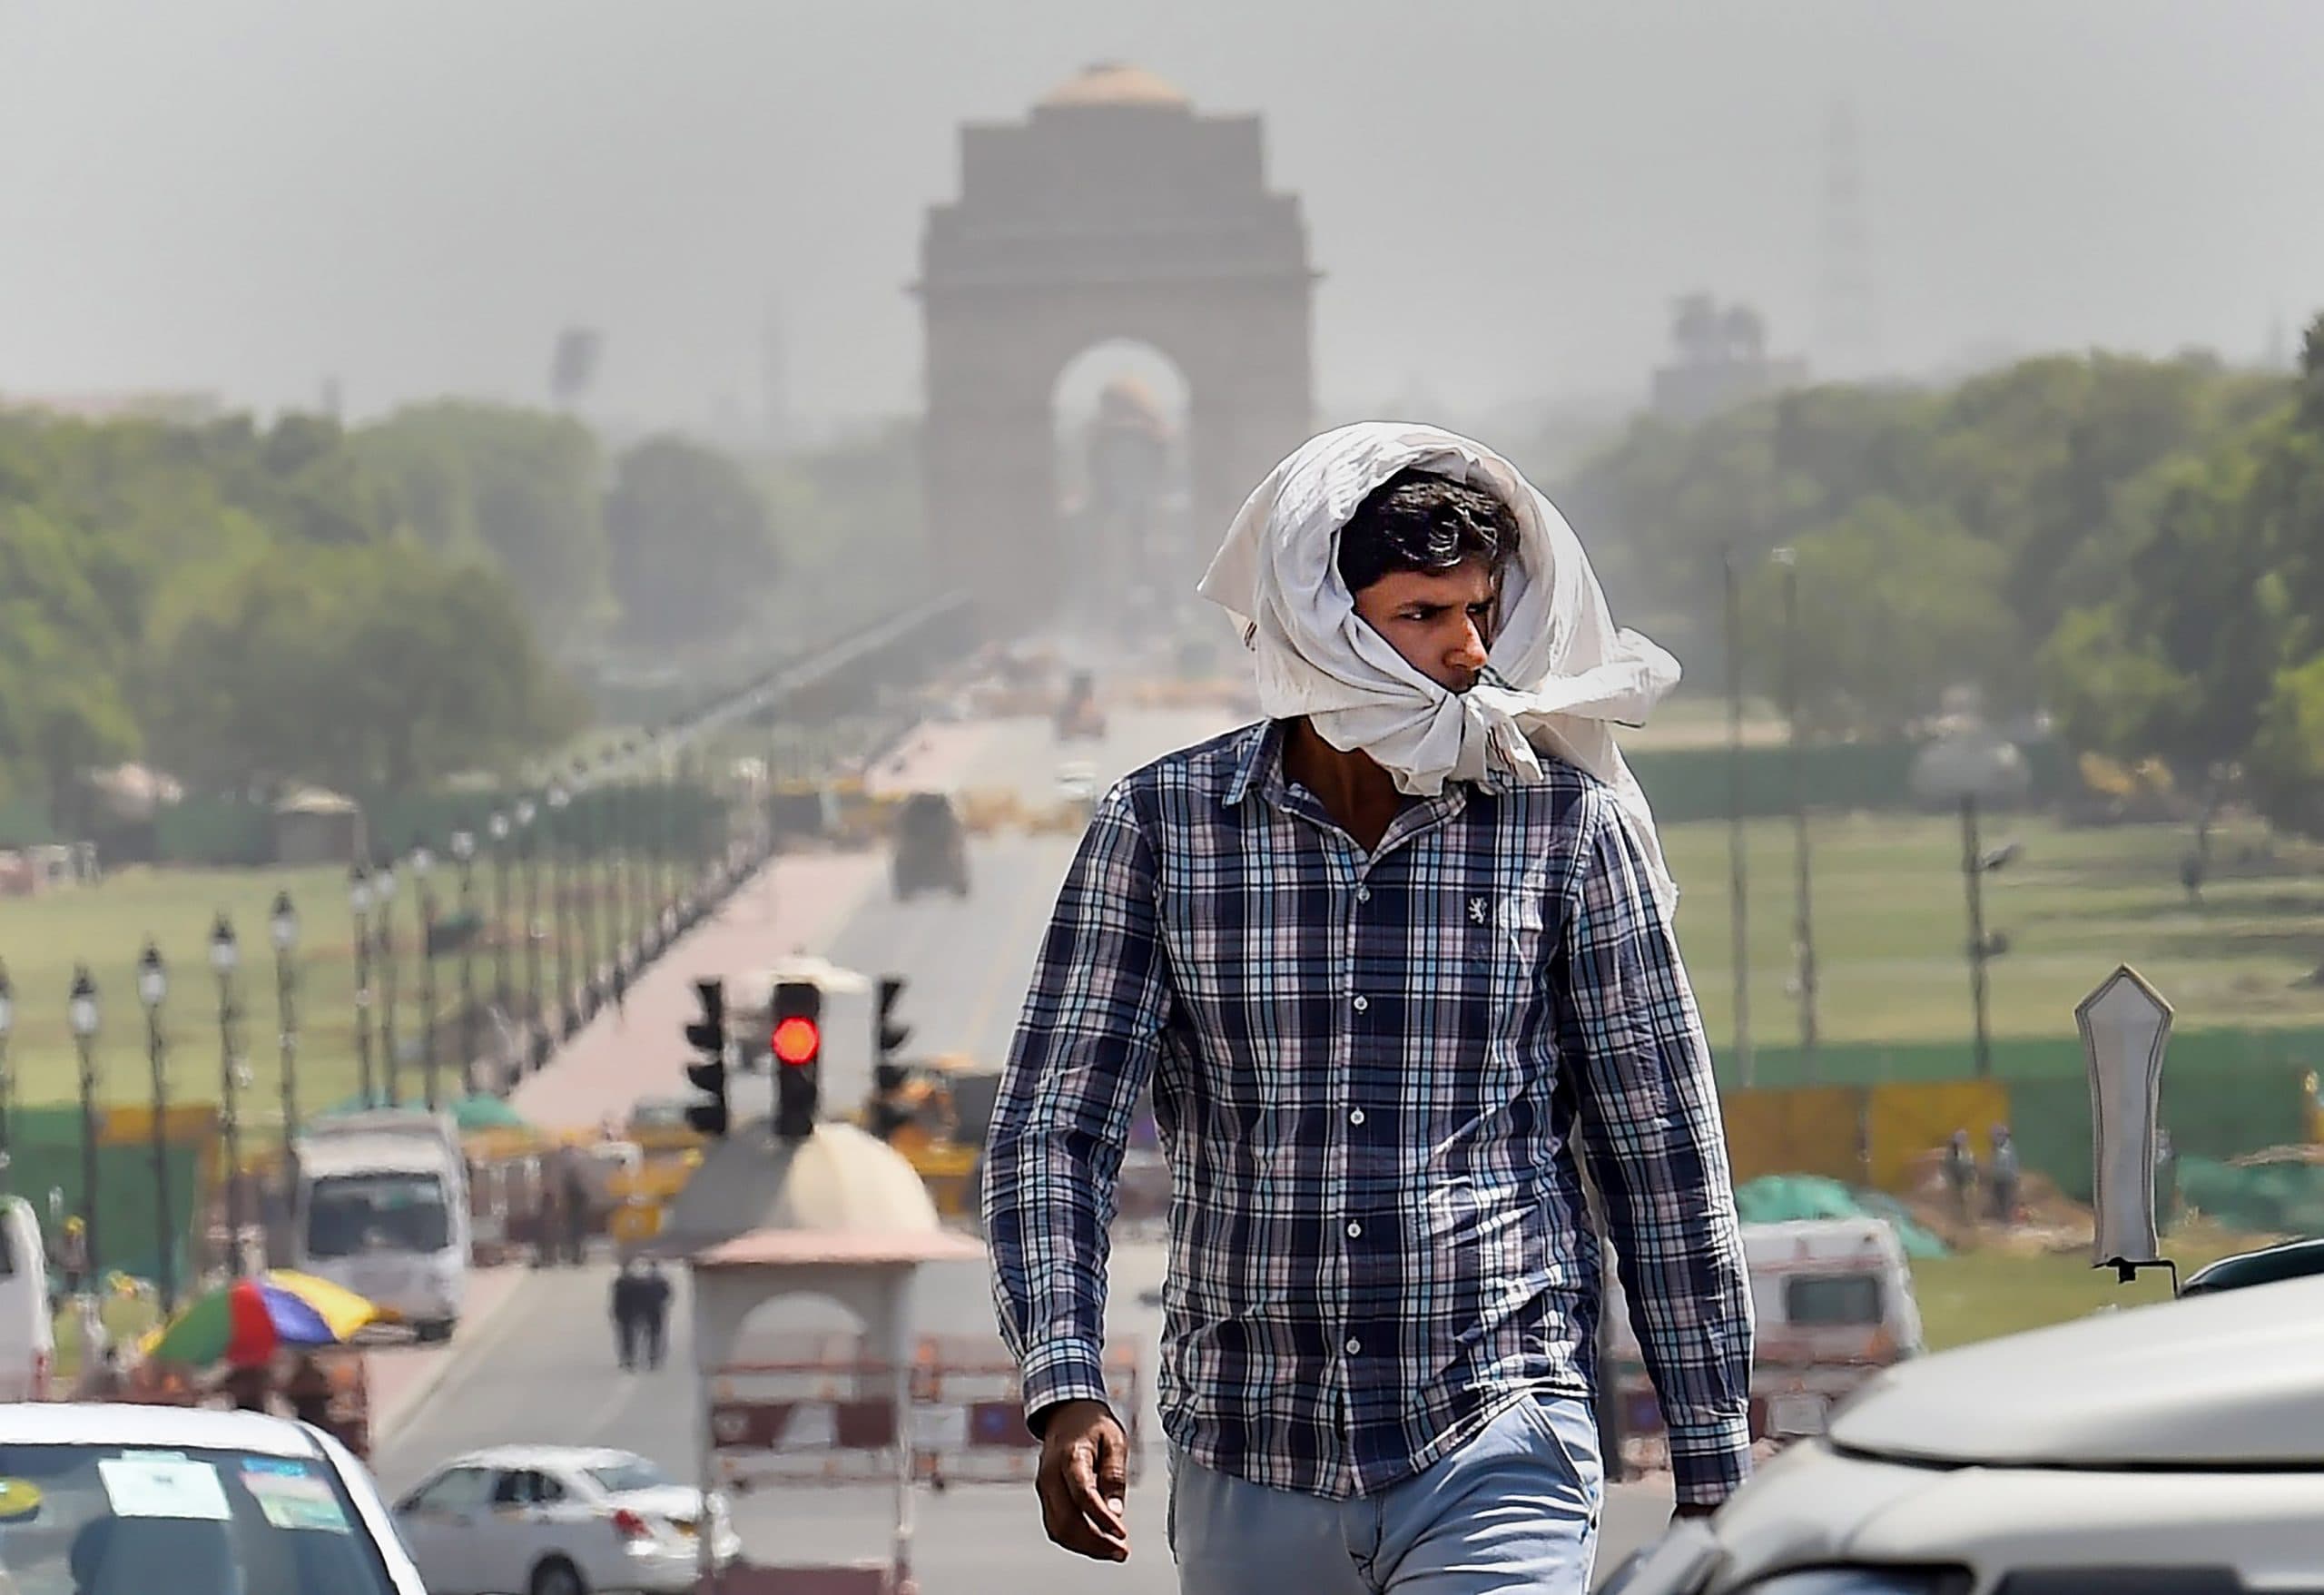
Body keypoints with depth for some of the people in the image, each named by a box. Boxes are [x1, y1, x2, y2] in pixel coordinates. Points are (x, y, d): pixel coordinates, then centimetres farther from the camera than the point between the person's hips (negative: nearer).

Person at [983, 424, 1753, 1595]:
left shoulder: (1570, 826, 0)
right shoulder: (1161, 826, 1)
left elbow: (1662, 1153, 5)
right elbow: (1053, 1125, 0)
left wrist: (1713, 1474, 5)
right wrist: (1067, 1388, -16)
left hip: (1495, 1448, -2)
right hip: (1248, 1475, 2)